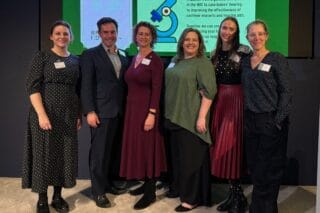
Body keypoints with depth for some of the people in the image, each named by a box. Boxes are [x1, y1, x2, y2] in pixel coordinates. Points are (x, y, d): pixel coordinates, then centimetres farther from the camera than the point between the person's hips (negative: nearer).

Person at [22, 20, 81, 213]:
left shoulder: (76, 60, 10)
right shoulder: (42, 56, -3)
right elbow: (32, 87, -10)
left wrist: (79, 115, 6)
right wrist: (42, 114, -20)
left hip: (68, 116, 4)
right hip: (45, 114, -4)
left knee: (65, 154, 8)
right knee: (44, 154, 3)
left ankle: (58, 197, 23)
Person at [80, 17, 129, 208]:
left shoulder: (123, 56, 15)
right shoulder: (90, 54, -2)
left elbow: (124, 84, 14)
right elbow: (86, 85, -9)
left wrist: (126, 109, 8)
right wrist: (90, 111, -16)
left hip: (121, 112, 6)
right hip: (102, 112, -6)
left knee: (115, 151, 12)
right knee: (99, 153, 0)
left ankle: (109, 183, 27)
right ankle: (98, 190, 10)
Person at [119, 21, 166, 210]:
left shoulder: (155, 60, -11)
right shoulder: (134, 58, 12)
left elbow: (156, 89, -15)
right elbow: (131, 85, 13)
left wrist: (152, 114, -21)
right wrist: (129, 108, 12)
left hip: (146, 109, -8)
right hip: (132, 108, 8)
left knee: (147, 147, -2)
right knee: (136, 146, 13)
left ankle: (151, 192, 7)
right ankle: (146, 183, 26)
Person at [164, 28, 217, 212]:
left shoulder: (203, 63, -10)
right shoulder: (176, 60, 12)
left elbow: (208, 92, -17)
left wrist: (201, 117, -22)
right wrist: (168, 113, 17)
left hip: (191, 119, -7)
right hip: (175, 117, 7)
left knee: (191, 157, 0)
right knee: (178, 154, 17)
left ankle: (192, 198, 11)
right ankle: (179, 187, 33)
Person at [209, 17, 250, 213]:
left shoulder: (244, 51, -6)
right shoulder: (215, 53, 13)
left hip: (237, 100, -6)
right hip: (219, 101, 6)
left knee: (230, 146, -7)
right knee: (220, 146, 7)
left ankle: (238, 197, 8)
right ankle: (234, 193, 20)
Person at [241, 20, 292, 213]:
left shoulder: (277, 60, -7)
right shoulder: (245, 62, 10)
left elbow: (286, 92, -10)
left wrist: (278, 121, -15)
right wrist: (246, 116, 6)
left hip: (270, 121, -5)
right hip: (250, 120, 6)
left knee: (269, 169, 3)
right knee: (254, 167, 13)